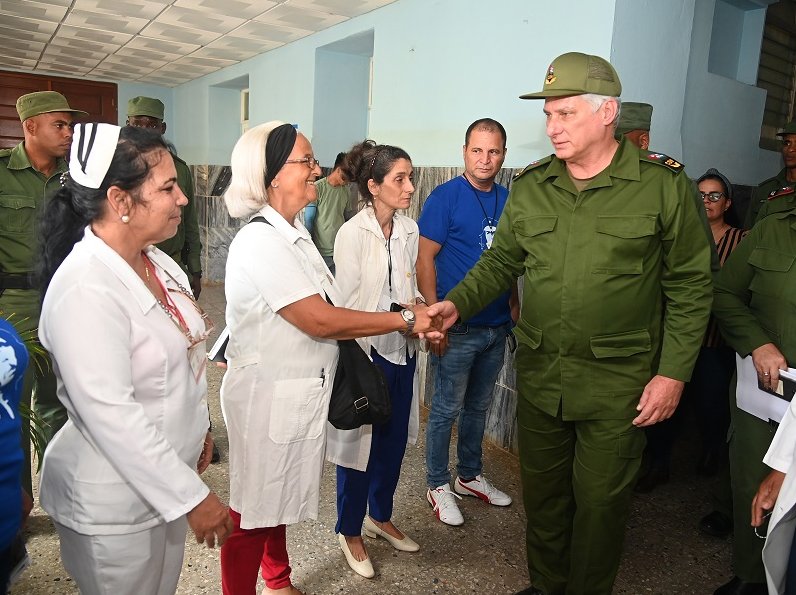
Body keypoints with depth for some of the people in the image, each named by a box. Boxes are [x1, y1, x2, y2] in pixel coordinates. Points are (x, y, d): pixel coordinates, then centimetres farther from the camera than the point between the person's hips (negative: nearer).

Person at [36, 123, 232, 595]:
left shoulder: (157, 263, -1)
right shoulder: (84, 289, -26)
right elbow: (111, 416, -29)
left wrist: (198, 429, 18)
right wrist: (191, 496, -23)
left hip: (167, 476, 8)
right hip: (115, 504, -7)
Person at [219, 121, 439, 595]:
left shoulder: (294, 231, 7)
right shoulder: (260, 241, -23)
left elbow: (326, 313, 5)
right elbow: (321, 321, -26)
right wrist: (406, 320, -19)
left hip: (298, 391, 9)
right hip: (267, 396, -9)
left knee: (277, 498, 25)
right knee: (252, 512, 9)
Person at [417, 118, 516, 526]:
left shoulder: (508, 200, 7)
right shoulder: (445, 197, -11)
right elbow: (425, 258, -13)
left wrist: (514, 306, 12)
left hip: (496, 326, 6)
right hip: (457, 327, -6)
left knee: (479, 406, 19)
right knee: (447, 408, 6)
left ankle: (470, 476, 37)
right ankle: (438, 485, 24)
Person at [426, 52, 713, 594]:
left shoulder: (664, 184, -7)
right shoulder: (530, 186, 2)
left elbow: (690, 286, -4)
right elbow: (501, 261, 9)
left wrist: (674, 372, -8)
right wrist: (458, 303, -8)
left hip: (617, 381, -3)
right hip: (539, 371, 4)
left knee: (601, 502, 11)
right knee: (542, 491, 18)